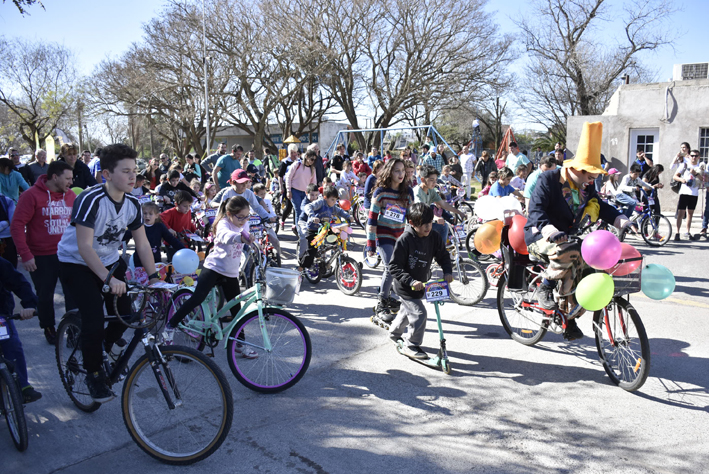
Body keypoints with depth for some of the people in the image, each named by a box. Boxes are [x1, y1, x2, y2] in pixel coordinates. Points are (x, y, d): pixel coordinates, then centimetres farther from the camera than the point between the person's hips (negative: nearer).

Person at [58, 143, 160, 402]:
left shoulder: (132, 204, -8)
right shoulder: (90, 200, -27)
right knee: (94, 320, -16)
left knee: (125, 314, -3)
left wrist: (153, 276, -12)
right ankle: (94, 375, 6)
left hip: (110, 261, 6)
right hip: (77, 263, -6)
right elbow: (84, 247, -31)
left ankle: (103, 351, 27)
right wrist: (109, 279, -40)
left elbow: (142, 243, -3)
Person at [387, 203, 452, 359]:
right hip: (405, 287, -7)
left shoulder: (433, 237, -8)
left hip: (420, 284, 7)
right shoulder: (404, 240, -25)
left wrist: (447, 272, -13)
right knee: (419, 313, -13)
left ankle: (394, 333, 52)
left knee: (407, 311, 25)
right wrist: (411, 282, -31)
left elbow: (443, 256, 6)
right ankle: (410, 346, 8)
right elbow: (394, 267, -23)